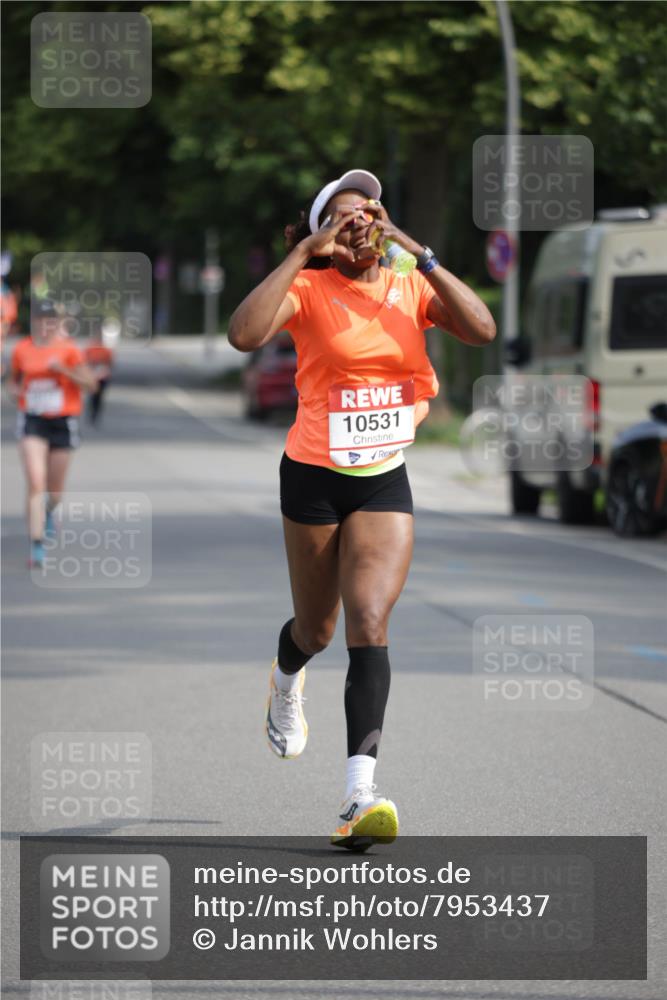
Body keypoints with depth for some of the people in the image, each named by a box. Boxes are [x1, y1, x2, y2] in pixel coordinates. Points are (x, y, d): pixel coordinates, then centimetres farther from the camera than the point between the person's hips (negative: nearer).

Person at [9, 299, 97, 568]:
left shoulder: (68, 349, -7)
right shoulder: (22, 350, 0)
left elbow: (90, 384, -9)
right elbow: (13, 379, 18)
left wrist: (63, 369, -22)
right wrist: (17, 391, -5)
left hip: (63, 422, 0)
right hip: (32, 422, 0)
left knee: (55, 489, 12)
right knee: (36, 482, -16)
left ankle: (49, 511, 50)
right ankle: (37, 546, -17)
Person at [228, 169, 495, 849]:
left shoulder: (411, 289, 1)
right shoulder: (308, 289, -9)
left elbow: (481, 329, -17)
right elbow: (244, 335, -29)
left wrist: (417, 253, -19)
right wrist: (304, 253, -26)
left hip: (385, 481, 1)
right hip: (315, 478, -1)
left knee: (370, 625, -14)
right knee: (317, 628, 14)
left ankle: (359, 795, -22)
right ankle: (286, 682, 54)